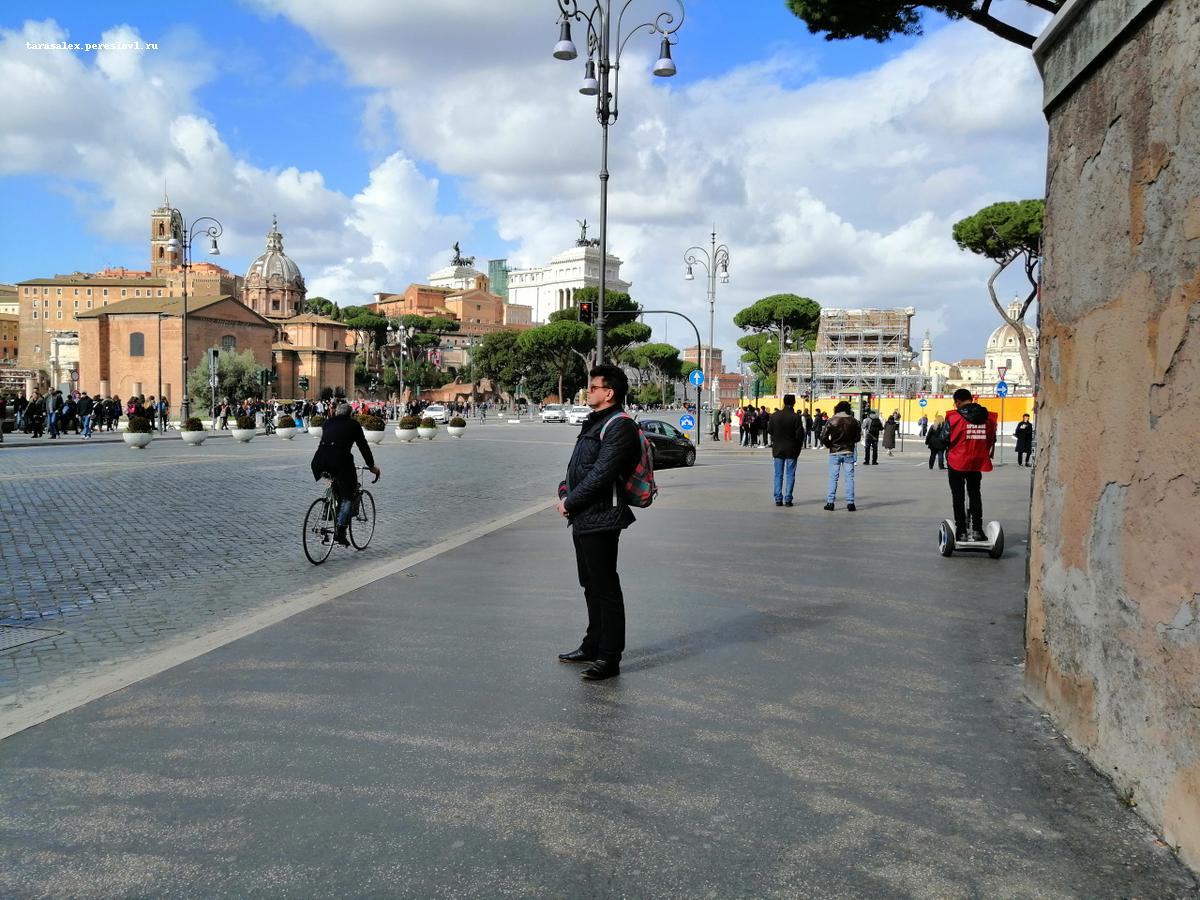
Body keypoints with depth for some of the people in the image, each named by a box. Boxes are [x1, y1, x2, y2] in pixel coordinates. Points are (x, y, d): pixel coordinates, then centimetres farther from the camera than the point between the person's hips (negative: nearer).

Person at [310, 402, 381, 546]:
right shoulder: (353, 425, 15)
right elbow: (363, 446, 16)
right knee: (348, 497, 5)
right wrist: (372, 466, 27)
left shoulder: (328, 423, 25)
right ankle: (340, 531, -10)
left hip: (320, 461, 4)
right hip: (341, 461, -4)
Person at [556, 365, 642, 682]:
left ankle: (609, 657, 6)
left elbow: (601, 475, -21)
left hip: (601, 520, -10)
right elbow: (576, 465, 21)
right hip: (582, 519, 10)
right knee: (591, 585, 19)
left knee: (605, 588, -3)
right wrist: (565, 492, 3)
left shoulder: (619, 426, -15)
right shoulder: (594, 422, 17)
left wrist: (570, 502, -13)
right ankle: (593, 646, 33)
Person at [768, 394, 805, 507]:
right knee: (790, 475, 5)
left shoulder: (775, 416, -3)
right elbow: (800, 435, -11)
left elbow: (769, 430, 3)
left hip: (778, 449, 3)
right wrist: (798, 448, 2)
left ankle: (778, 499, 7)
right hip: (791, 450, -3)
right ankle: (788, 499, 3)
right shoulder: (796, 417, -12)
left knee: (778, 475, 9)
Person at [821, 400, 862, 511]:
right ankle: (850, 502, 3)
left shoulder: (831, 421, -7)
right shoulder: (853, 421, -3)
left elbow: (823, 437, -10)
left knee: (833, 478, 5)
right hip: (849, 453, 1)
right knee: (849, 477, 6)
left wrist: (830, 445, 7)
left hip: (835, 453, -1)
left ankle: (830, 502, 3)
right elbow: (858, 437, 3)